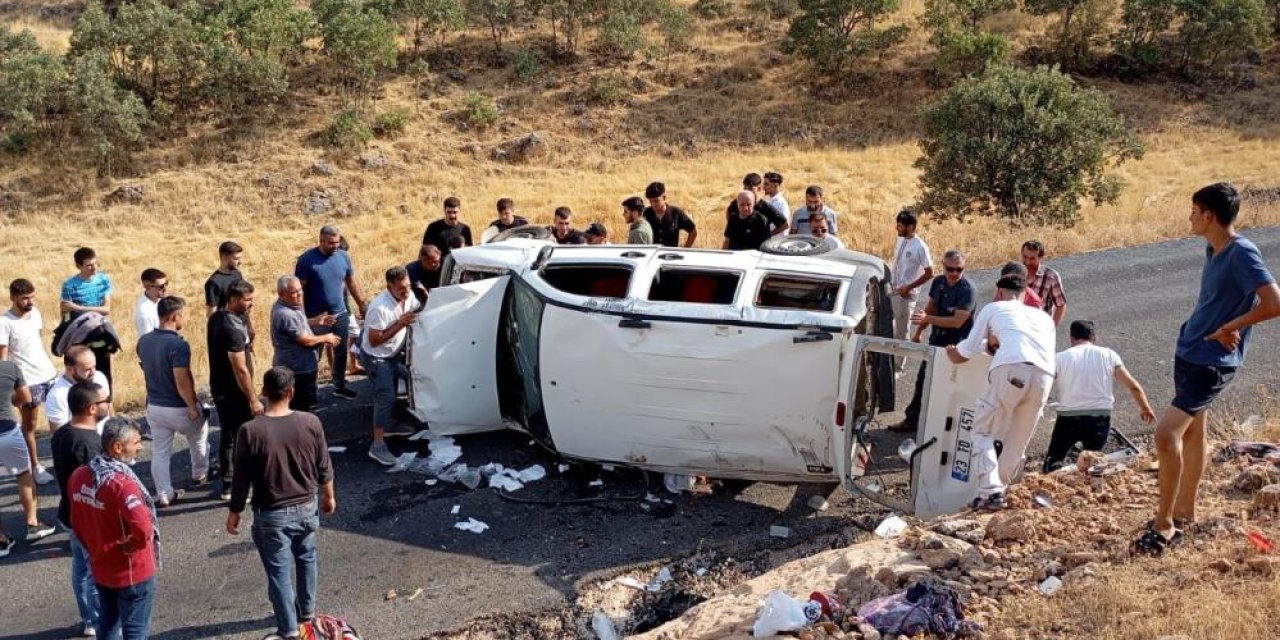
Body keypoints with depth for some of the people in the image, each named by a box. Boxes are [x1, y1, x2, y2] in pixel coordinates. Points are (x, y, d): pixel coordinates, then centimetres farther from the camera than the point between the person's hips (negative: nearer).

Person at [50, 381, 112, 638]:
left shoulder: (60, 434, 0)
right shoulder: (88, 443, -30)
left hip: (70, 513, 10)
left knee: (81, 566, 22)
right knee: (98, 573, 6)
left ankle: (88, 619, 37)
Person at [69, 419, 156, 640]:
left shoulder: (78, 477, -3)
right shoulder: (122, 484, -28)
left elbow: (77, 524, 8)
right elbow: (143, 529, -37)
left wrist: (94, 549, 17)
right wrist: (127, 546, -16)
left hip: (100, 568, 7)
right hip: (132, 571, -7)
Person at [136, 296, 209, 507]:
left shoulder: (144, 341, -1)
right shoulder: (178, 345, -26)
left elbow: (146, 372, 12)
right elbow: (182, 382, -28)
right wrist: (193, 406, -17)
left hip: (154, 406, 6)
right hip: (178, 408, -6)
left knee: (160, 452, 11)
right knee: (200, 438, 22)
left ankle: (164, 494, 14)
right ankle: (200, 474, 41)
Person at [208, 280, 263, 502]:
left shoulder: (216, 317, 3)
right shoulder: (233, 329, -27)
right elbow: (240, 369, -25)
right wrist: (253, 399, -19)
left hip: (219, 388, 10)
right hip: (234, 393, -10)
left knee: (227, 436, 18)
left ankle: (228, 487, 28)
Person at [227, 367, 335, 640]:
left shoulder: (250, 431, -20)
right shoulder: (310, 422, -13)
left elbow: (242, 479, -12)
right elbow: (324, 467, -2)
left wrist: (234, 512, 3)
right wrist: (328, 496, 16)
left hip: (272, 515, -3)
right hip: (306, 508, 3)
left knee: (279, 571, 11)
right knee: (307, 559, 26)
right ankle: (307, 611, 43)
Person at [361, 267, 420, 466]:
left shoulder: (408, 298, -8)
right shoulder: (380, 308, -32)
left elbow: (417, 319, 11)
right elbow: (374, 340, -29)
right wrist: (399, 324, -32)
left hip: (394, 353, 8)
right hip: (376, 357, -8)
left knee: (390, 394, 24)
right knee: (385, 398, -13)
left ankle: (389, 426, 46)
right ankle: (377, 446, -10)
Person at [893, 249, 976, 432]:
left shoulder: (968, 290, -22)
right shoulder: (938, 282, -1)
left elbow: (957, 321, -26)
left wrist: (927, 319, -28)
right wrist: (919, 332, 16)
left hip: (956, 345, -7)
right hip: (936, 341, 7)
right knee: (923, 379, 15)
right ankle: (912, 419, 27)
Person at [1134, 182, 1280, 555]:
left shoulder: (1243, 253, -20)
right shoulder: (1213, 250, 6)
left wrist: (1229, 328, -18)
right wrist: (1202, 329, 6)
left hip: (1212, 363, -10)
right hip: (1190, 352, 10)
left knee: (1167, 433, -17)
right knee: (1192, 432, 18)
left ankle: (1164, 524, -7)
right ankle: (1184, 514, 32)